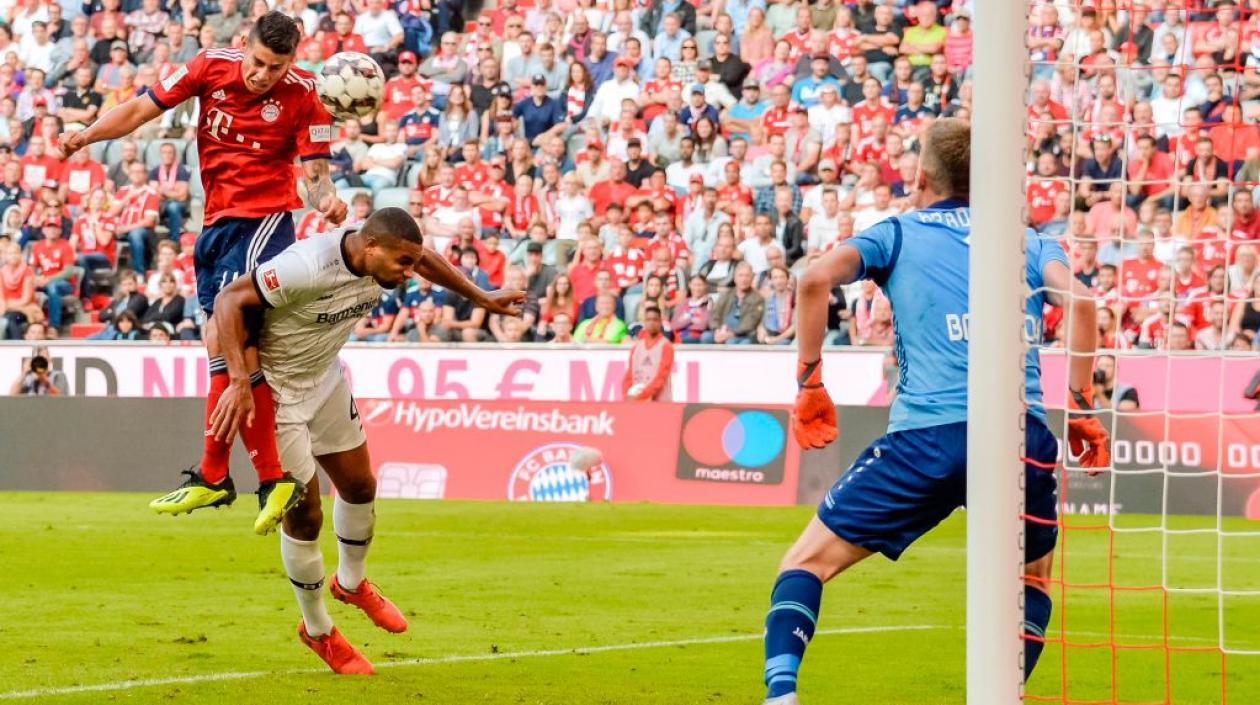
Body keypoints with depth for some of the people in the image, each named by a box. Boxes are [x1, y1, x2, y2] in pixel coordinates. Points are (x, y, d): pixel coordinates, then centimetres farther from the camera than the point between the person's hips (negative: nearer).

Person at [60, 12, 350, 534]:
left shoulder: (302, 97, -10)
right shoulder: (212, 67, -2)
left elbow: (314, 173, -9)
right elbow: (143, 108, 2)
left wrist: (325, 199, -31)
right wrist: (87, 135, -12)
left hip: (262, 221, -6)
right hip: (216, 223, 6)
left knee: (223, 340, -18)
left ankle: (213, 476, -12)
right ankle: (272, 477, 17)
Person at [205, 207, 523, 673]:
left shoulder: (383, 255, -13)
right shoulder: (309, 267, -36)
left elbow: (426, 259, 11)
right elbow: (229, 301, -33)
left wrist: (481, 299, 22)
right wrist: (239, 383, -38)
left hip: (326, 378, 8)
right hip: (275, 387, -8)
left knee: (359, 486, 17)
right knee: (304, 512, -3)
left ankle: (351, 582, 45)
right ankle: (316, 630, 18)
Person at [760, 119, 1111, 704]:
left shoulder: (898, 234, 16)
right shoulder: (1029, 240, 21)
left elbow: (817, 279, -1)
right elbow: (1077, 299, 2)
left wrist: (809, 382, 5)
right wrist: (1082, 409, 8)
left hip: (927, 434, -2)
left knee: (808, 561, 7)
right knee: (1032, 579, 28)